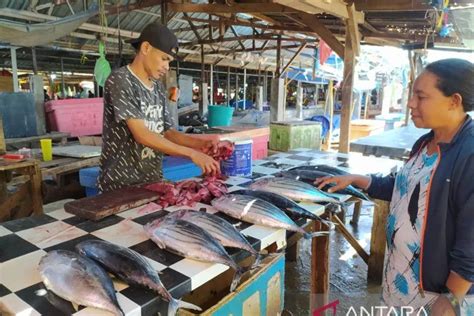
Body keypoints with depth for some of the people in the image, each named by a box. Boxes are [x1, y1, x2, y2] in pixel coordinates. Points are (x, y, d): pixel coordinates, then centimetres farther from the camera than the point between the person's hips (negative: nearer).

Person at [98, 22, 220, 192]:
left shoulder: (159, 88, 8)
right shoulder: (120, 81, -13)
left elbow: (167, 132, 8)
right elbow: (141, 134, -22)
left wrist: (199, 143, -9)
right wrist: (192, 154, -23)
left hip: (153, 180, 6)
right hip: (121, 184, -6)